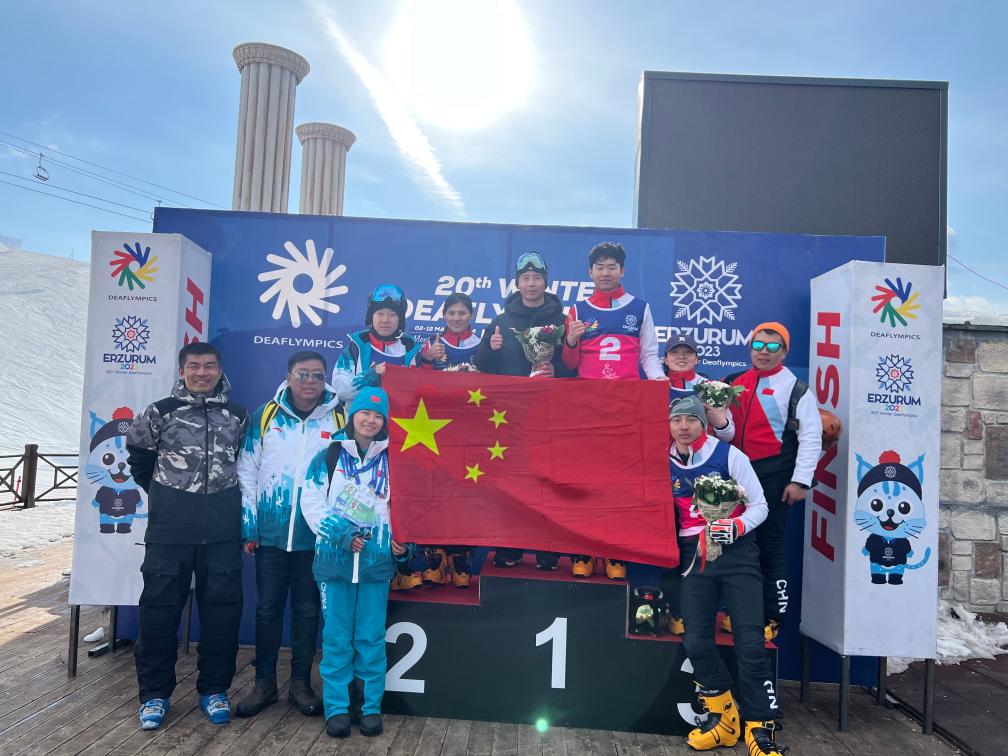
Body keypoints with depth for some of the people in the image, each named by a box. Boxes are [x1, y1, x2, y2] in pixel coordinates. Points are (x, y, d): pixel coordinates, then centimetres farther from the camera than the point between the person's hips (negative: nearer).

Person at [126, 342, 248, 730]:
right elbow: (139, 457, 13)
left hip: (222, 531, 1)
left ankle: (214, 689, 21)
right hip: (169, 529, -1)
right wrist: (166, 495, 13)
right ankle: (154, 693, 20)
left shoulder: (238, 416, 6)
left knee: (222, 608, 5)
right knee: (159, 607, 4)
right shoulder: (160, 413, 2)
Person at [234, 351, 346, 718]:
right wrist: (248, 524, 0)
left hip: (316, 535, 0)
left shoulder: (338, 420, 0)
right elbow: (247, 470, 3)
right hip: (270, 533, 1)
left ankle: (301, 683, 26)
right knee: (267, 607, 11)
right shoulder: (266, 416, 1)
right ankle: (264, 683, 27)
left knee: (307, 609, 11)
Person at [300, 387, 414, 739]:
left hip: (377, 560, 1)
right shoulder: (329, 455, 2)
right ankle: (336, 708, 17)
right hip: (335, 558, -1)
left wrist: (402, 541, -6)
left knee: (372, 637, 6)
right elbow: (311, 500, -3)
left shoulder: (392, 459, 6)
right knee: (336, 637, 5)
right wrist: (338, 533, -12)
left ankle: (372, 707, 19)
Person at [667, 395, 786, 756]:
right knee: (695, 642, -5)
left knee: (750, 643, -9)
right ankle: (724, 719, 17)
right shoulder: (664, 463, 4)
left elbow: (759, 505, -2)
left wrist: (736, 527, -20)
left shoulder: (728, 454, -6)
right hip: (694, 557, 3)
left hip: (737, 553, -3)